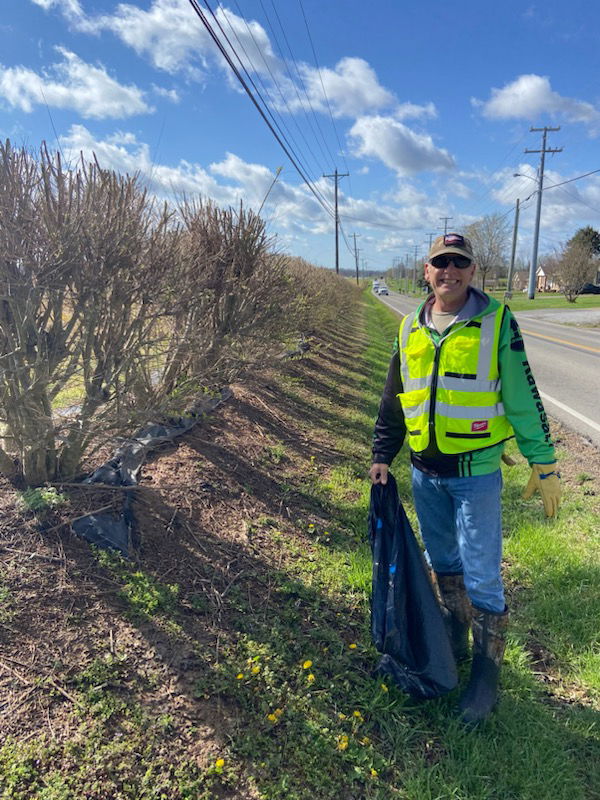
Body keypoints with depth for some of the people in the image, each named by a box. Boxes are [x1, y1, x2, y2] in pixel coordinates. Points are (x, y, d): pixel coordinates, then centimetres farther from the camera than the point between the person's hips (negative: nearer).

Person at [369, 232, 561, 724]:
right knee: (444, 564, 19)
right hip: (425, 472, 5)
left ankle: (487, 675, 21)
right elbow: (393, 401, 12)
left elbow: (523, 400, -5)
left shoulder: (497, 323, -7)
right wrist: (382, 455, 11)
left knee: (481, 577, 1)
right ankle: (456, 639, 41)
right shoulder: (410, 330, 5)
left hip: (476, 472, -4)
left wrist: (544, 465, -4)